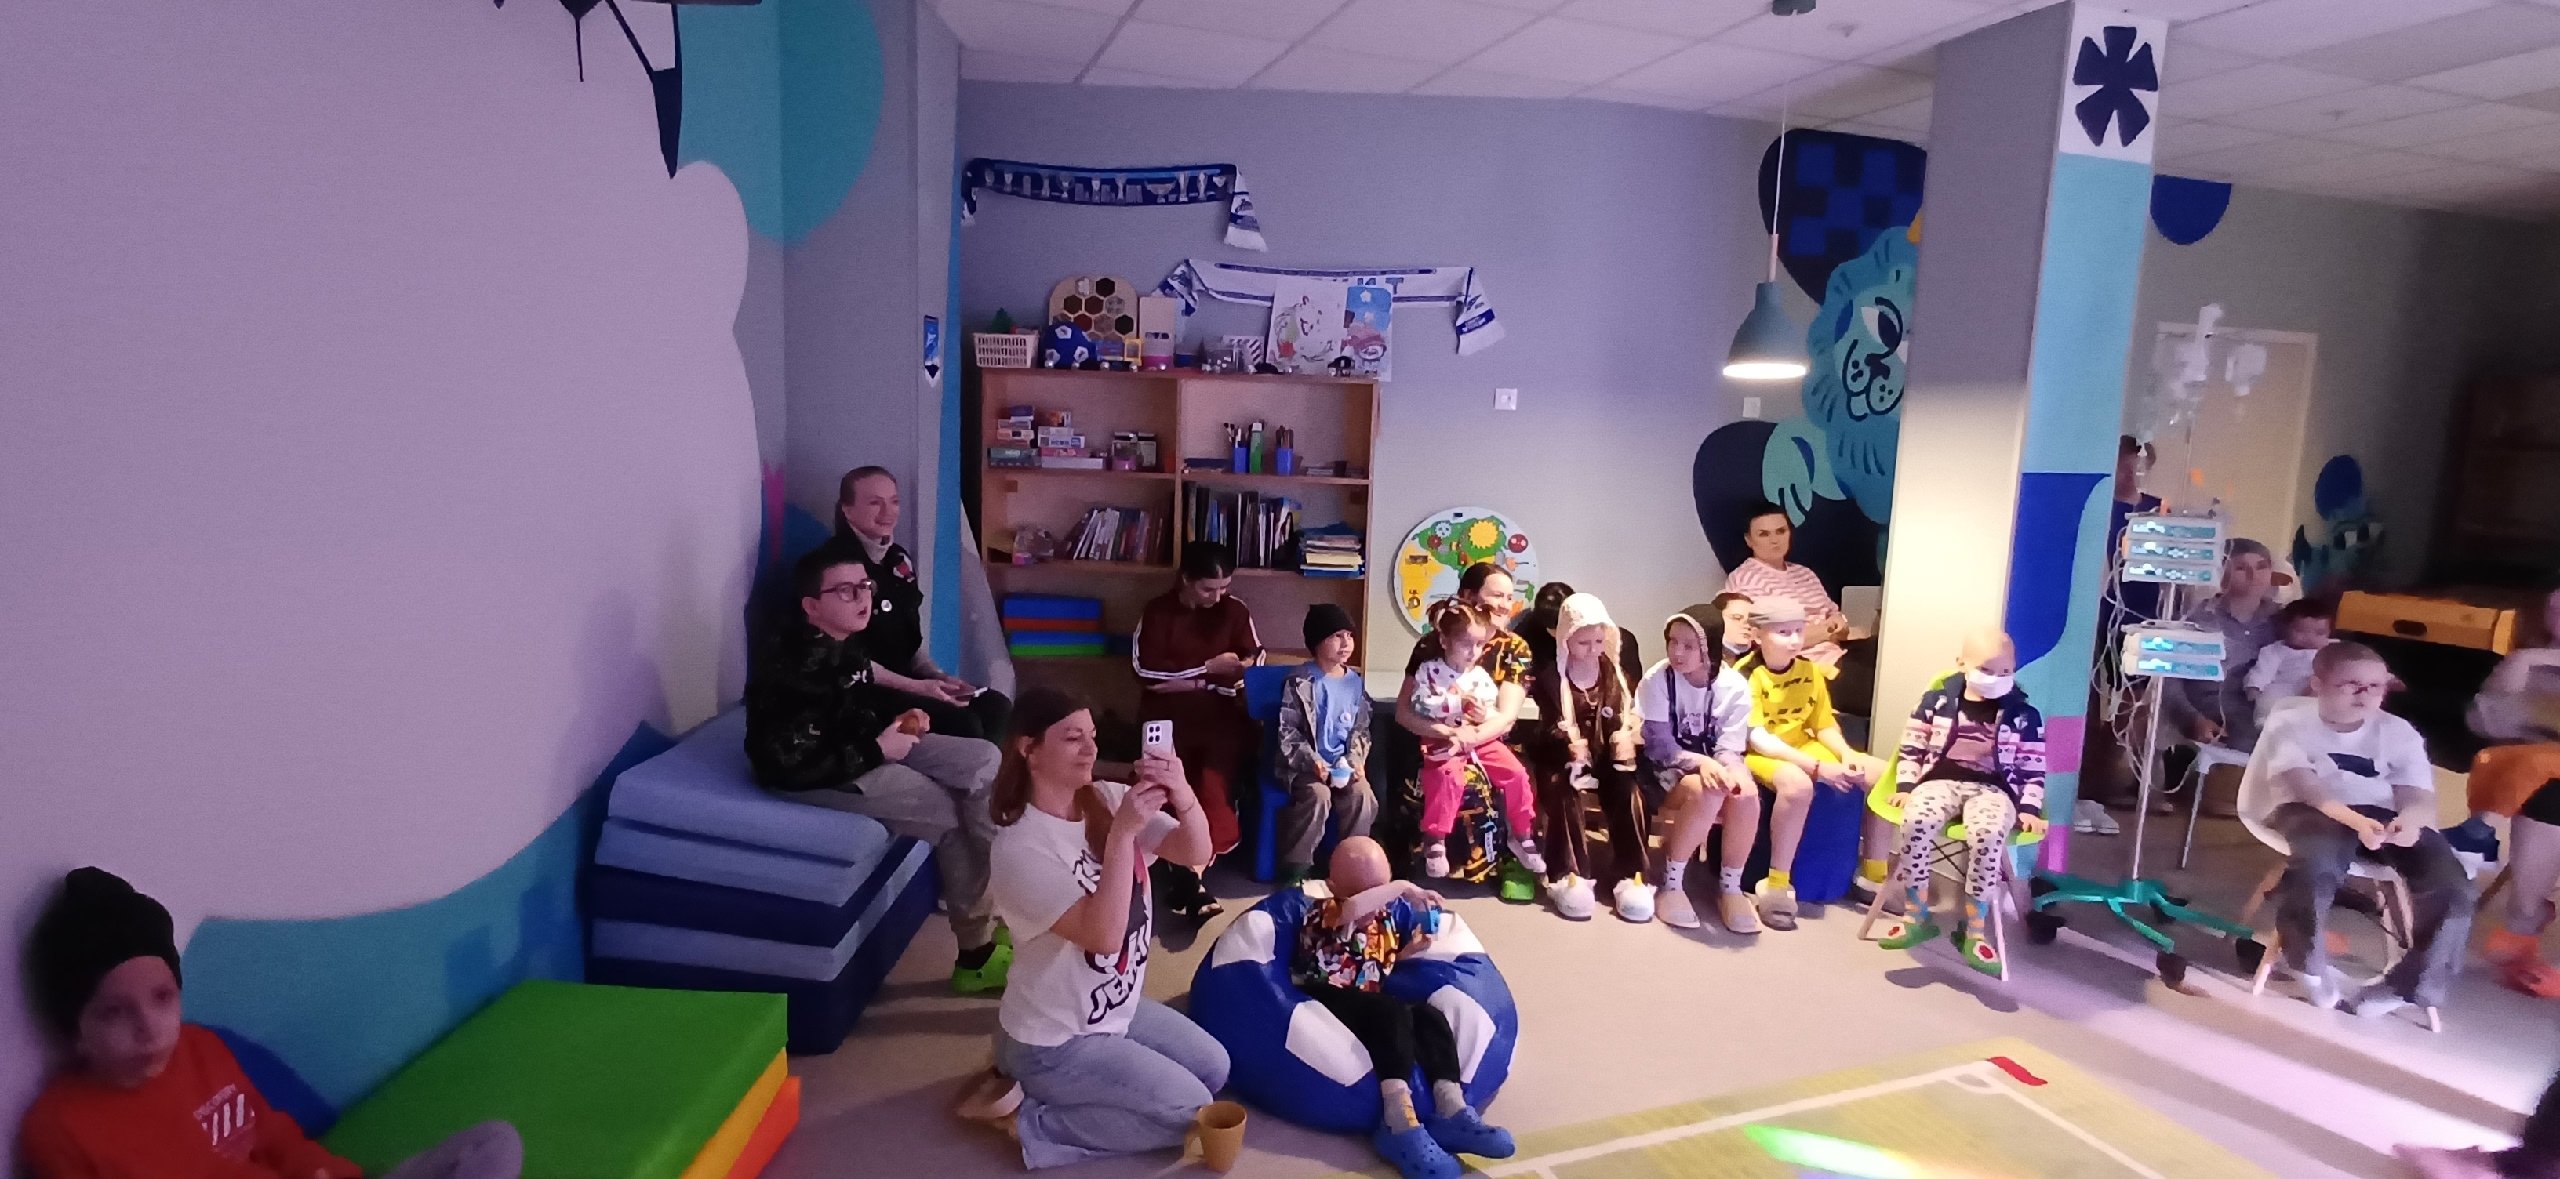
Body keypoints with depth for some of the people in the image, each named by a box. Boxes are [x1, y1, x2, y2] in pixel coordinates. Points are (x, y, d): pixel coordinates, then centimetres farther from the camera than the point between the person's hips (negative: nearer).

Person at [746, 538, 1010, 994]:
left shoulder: (840, 640, 0)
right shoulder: (794, 670, -28)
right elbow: (788, 766, -30)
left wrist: (901, 713, 0)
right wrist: (876, 750, -23)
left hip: (865, 745, 9)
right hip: (816, 776, -9)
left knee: (984, 760, -1)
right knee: (952, 816, -12)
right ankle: (977, 952, 4)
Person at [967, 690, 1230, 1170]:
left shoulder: (1108, 799, -6)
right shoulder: (1021, 847, -26)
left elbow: (1196, 854, -14)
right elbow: (1102, 935, -35)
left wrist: (1184, 796, -34)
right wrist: (1123, 832, -40)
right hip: (1055, 1038, -7)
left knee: (1213, 1069, 15)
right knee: (1191, 1112, -7)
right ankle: (1026, 1118, 2)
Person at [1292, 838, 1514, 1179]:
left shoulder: (1387, 913, 8)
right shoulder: (1324, 916, -15)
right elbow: (1354, 909, -39)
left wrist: (1409, 951, 0)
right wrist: (1404, 888, -30)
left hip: (1367, 1004, 8)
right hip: (1325, 1000, -8)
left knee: (1430, 1016, -17)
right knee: (1393, 1012, -32)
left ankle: (1451, 1112, -28)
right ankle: (1400, 1123, -43)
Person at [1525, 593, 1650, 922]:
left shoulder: (1615, 671, 8)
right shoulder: (1549, 674, 0)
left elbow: (1625, 718, 8)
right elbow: (1548, 726, -5)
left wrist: (1624, 737, -16)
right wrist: (1568, 742, -27)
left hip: (1605, 754, 2)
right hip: (1563, 756, -2)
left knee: (1627, 791, -27)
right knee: (1562, 788, -33)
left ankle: (1629, 875, -24)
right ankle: (1569, 875, -32)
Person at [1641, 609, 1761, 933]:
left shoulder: (1735, 686, -7)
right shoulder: (1657, 679, -14)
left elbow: (1729, 747, -9)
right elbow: (1658, 745, -16)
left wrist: (1726, 768, -33)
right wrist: (1701, 762, -33)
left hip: (1715, 766, 3)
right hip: (1668, 768, -3)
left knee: (1746, 794, -31)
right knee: (1708, 794, -35)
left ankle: (1730, 887, -11)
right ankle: (1671, 884, -18)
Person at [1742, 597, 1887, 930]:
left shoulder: (1811, 671, 2)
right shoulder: (1747, 676, -19)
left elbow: (1824, 725, 7)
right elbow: (1758, 739, -25)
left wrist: (1848, 757, -14)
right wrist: (1818, 768, -31)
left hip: (1803, 747, 7)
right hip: (1758, 755, -7)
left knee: (1883, 774, -6)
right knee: (1797, 783, -40)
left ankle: (1875, 873, 7)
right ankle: (1776, 886, -27)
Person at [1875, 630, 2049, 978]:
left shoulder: (2024, 715, 6)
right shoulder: (1937, 700, 6)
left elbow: (2033, 769, 8)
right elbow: (1912, 747, 10)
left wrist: (2030, 809, -4)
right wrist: (1905, 786, 0)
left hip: (1993, 789, -1)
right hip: (1941, 780, 1)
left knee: (1988, 834, -37)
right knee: (1916, 821, -34)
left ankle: (1974, 932, -23)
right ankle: (1916, 917, -18)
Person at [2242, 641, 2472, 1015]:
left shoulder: (2397, 731, 14)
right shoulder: (2290, 723, 3)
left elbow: (2420, 795, 0)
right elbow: (2304, 786, -14)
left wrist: (2411, 819, -27)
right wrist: (2355, 820, -35)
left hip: (2387, 817, 5)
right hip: (2311, 811, -5)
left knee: (2450, 886, -23)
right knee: (2316, 865, -39)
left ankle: (2409, 983, 0)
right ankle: (2309, 965, -13)